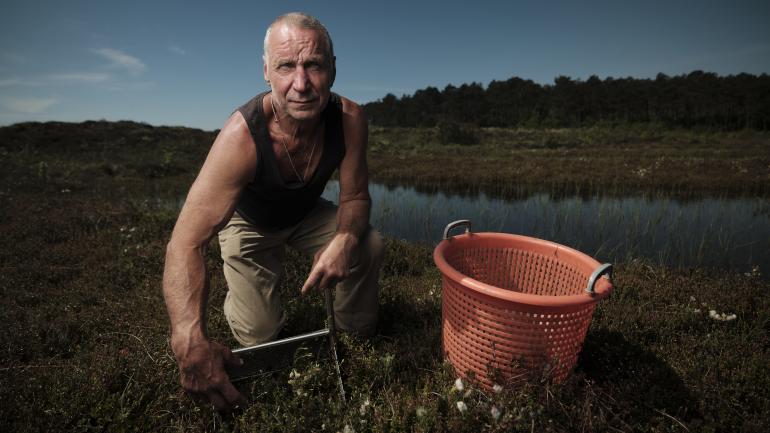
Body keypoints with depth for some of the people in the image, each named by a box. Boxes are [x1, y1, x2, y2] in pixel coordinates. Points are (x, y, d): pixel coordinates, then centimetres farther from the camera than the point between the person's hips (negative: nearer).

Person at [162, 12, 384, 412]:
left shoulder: (349, 119, -27)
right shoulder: (242, 135, -38)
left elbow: (355, 196, -16)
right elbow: (185, 244, -40)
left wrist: (345, 239, -40)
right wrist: (191, 343, -53)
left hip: (308, 214, 3)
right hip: (250, 222, -2)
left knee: (369, 245, -22)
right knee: (260, 335, -5)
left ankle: (353, 333, 8)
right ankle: (238, 296, 32)